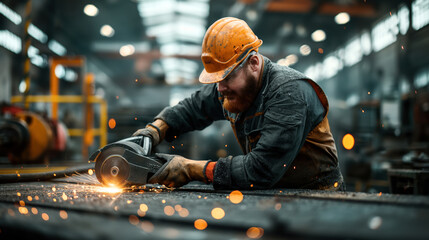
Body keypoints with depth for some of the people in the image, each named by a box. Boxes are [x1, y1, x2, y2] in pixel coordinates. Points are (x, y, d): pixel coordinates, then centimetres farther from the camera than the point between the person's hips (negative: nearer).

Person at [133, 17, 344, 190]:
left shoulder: (289, 93, -24)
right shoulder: (233, 85, -2)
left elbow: (262, 170, -30)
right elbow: (192, 107, 15)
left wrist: (191, 169, -27)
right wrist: (154, 130, -3)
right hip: (271, 192, 6)